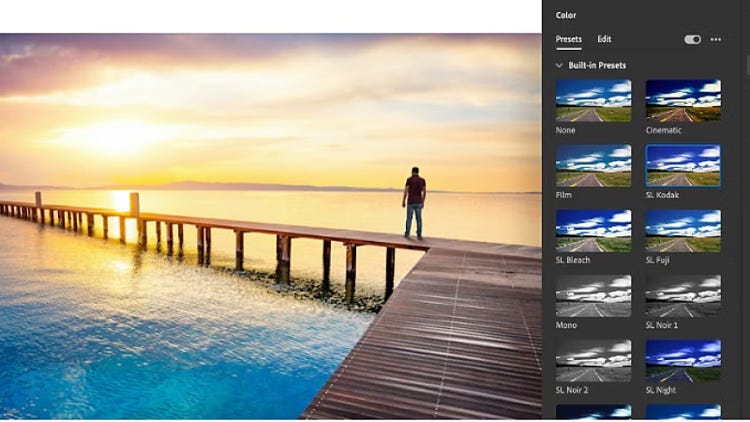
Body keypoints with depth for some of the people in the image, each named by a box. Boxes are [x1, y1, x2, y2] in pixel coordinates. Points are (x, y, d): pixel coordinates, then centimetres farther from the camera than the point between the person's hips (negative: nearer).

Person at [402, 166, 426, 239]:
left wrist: (403, 202, -1)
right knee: (419, 219, 5)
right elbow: (424, 192, 4)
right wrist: (423, 202, 14)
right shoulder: (422, 180, 4)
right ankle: (419, 235, 5)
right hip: (418, 202, 2)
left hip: (410, 202, -2)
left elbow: (406, 191, -9)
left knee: (409, 218, 9)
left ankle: (407, 233, 16)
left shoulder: (409, 179, -7)